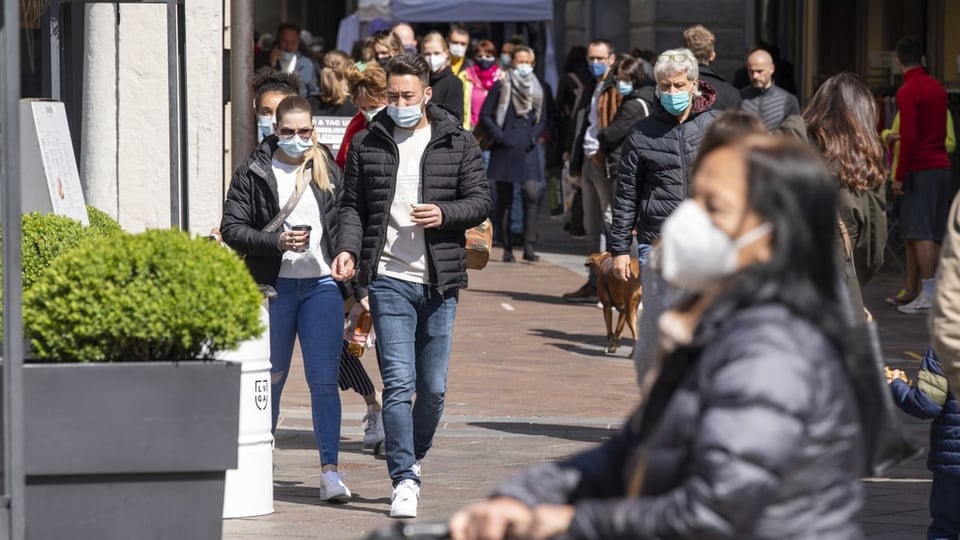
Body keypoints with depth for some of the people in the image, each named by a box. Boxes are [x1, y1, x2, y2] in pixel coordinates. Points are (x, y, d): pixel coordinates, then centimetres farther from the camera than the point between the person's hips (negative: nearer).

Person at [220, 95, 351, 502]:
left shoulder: (329, 172, 8)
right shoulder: (253, 174, 1)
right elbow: (231, 228, -3)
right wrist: (276, 242, -17)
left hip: (322, 286, 1)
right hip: (272, 288, -1)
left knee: (324, 381, -7)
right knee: (270, 380, 10)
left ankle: (330, 471, -8)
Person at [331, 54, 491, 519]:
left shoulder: (457, 144, 5)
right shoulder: (367, 144, 6)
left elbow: (480, 201, 4)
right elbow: (352, 204, 10)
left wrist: (445, 214, -15)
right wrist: (348, 248, -8)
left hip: (439, 280, 1)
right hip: (389, 278, -1)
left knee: (433, 386, 9)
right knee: (399, 383, -10)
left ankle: (413, 457, 32)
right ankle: (405, 480, -8)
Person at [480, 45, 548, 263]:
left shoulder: (537, 90, 12)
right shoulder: (501, 87, 2)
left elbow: (542, 120, 19)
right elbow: (485, 115, 1)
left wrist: (533, 136, 1)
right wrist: (498, 136, -10)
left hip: (527, 150, 2)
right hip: (505, 150, -2)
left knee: (531, 194, -13)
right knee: (505, 199, 2)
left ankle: (529, 247, -14)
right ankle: (507, 248, 8)